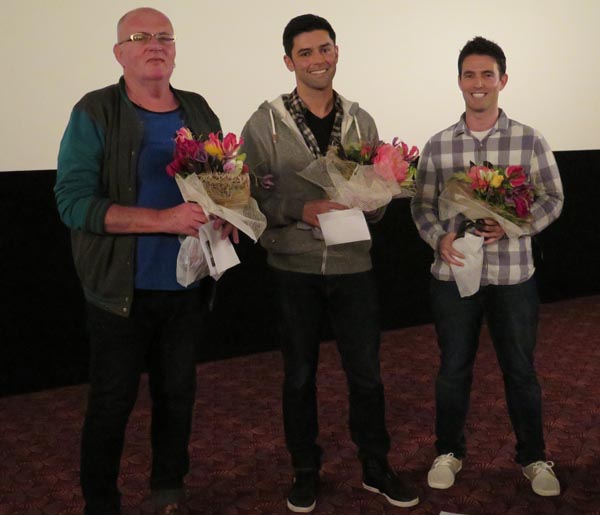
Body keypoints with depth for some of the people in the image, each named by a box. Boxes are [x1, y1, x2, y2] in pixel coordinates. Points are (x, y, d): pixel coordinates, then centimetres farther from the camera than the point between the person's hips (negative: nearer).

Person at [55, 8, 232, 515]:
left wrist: (225, 214, -9)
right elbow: (73, 201, -17)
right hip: (122, 288, -4)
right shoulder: (95, 113, -8)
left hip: (187, 285, 4)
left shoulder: (199, 111, 6)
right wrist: (163, 219, -25)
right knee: (112, 402, 7)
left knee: (177, 393, 16)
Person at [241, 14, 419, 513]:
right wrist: (301, 209, -21)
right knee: (300, 376, 11)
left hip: (353, 265, 2)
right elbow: (252, 195, -6)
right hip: (294, 268, -2)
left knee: (366, 372, 10)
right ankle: (306, 471, 30)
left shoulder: (360, 121, 6)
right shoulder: (265, 123, -4)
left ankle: (376, 467, 29)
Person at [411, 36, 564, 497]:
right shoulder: (437, 146, 1)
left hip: (513, 276, -1)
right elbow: (422, 205, 5)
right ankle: (450, 451, 32)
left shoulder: (530, 141, -3)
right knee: (453, 368, 13)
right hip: (453, 274, 1)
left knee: (521, 370, 12)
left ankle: (533, 457, 31)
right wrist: (439, 237, -15)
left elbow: (552, 200, 0)